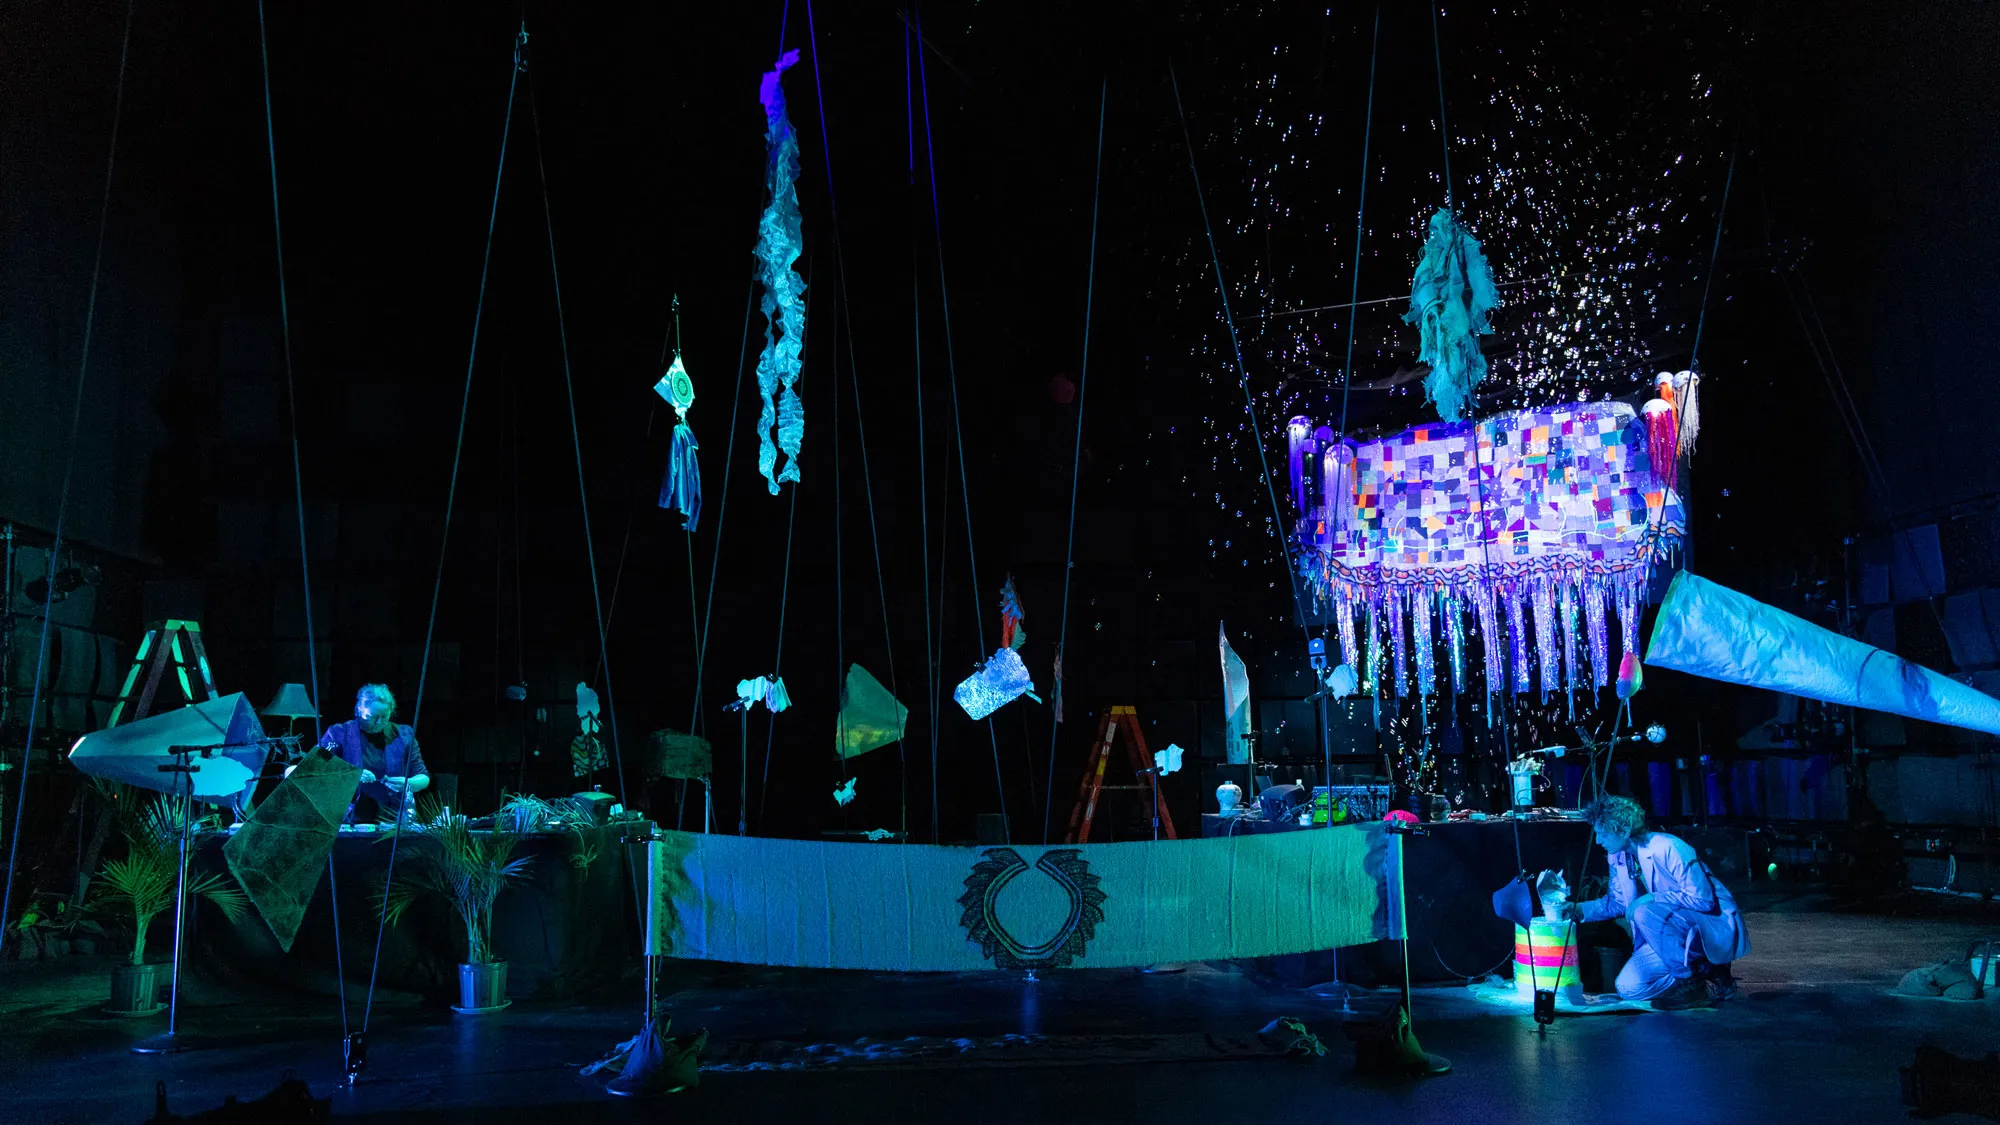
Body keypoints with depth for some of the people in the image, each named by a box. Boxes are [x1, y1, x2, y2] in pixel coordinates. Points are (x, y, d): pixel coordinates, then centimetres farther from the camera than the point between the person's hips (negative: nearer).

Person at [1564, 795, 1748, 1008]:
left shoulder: (1668, 849, -23)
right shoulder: (1617, 857, 2)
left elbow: (1703, 899, -25)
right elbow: (1618, 903, 13)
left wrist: (1651, 898, -27)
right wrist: (1577, 909, -1)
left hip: (1716, 928, -8)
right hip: (1676, 934, 8)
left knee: (1645, 912, -34)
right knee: (1629, 987, -8)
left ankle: (1691, 983, -15)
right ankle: (1702, 970, 10)